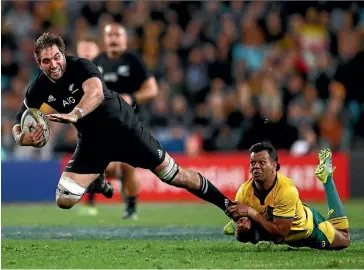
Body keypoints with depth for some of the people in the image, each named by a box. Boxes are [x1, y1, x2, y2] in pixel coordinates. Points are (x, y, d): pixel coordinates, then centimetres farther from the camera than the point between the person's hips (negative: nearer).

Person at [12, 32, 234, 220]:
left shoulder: (80, 66, -23)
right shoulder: (39, 89, -9)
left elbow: (96, 92, -45)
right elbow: (18, 127, -1)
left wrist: (74, 115, -64)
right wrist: (26, 138, -26)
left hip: (123, 128, -4)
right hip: (92, 140, 4)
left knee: (175, 176, -2)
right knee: (64, 200, -8)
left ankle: (226, 204, 14)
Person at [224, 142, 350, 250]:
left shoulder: (287, 190, -41)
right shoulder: (244, 192, -28)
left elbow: (280, 232, -39)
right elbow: (242, 237, -18)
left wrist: (251, 212, -43)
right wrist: (241, 227, -43)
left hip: (307, 227, -3)